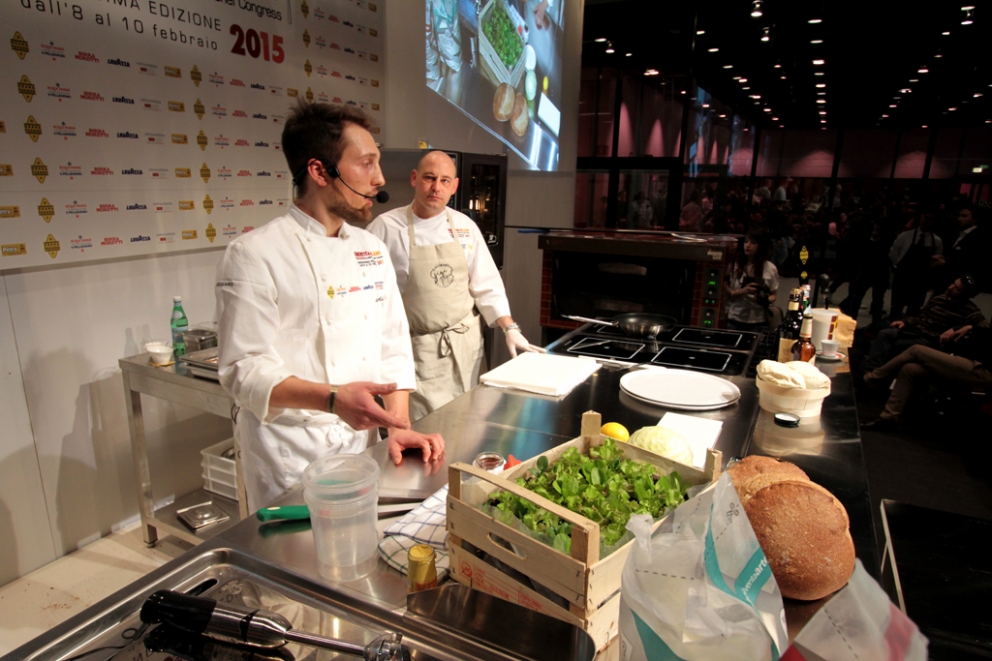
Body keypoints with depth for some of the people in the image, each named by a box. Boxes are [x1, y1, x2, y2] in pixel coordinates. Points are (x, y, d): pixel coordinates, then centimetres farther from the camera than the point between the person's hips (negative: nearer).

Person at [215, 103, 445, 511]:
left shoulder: (372, 251, 5)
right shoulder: (253, 255, -15)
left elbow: (393, 344, 4)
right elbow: (244, 371, -18)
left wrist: (399, 426, -5)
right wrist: (333, 399, -33)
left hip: (358, 440, 6)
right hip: (289, 452, -5)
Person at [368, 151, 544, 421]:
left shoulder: (465, 226, 4)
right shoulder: (386, 227, -8)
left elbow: (486, 284, 8)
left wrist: (510, 329, 1)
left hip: (466, 344, 4)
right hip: (418, 349, -4)